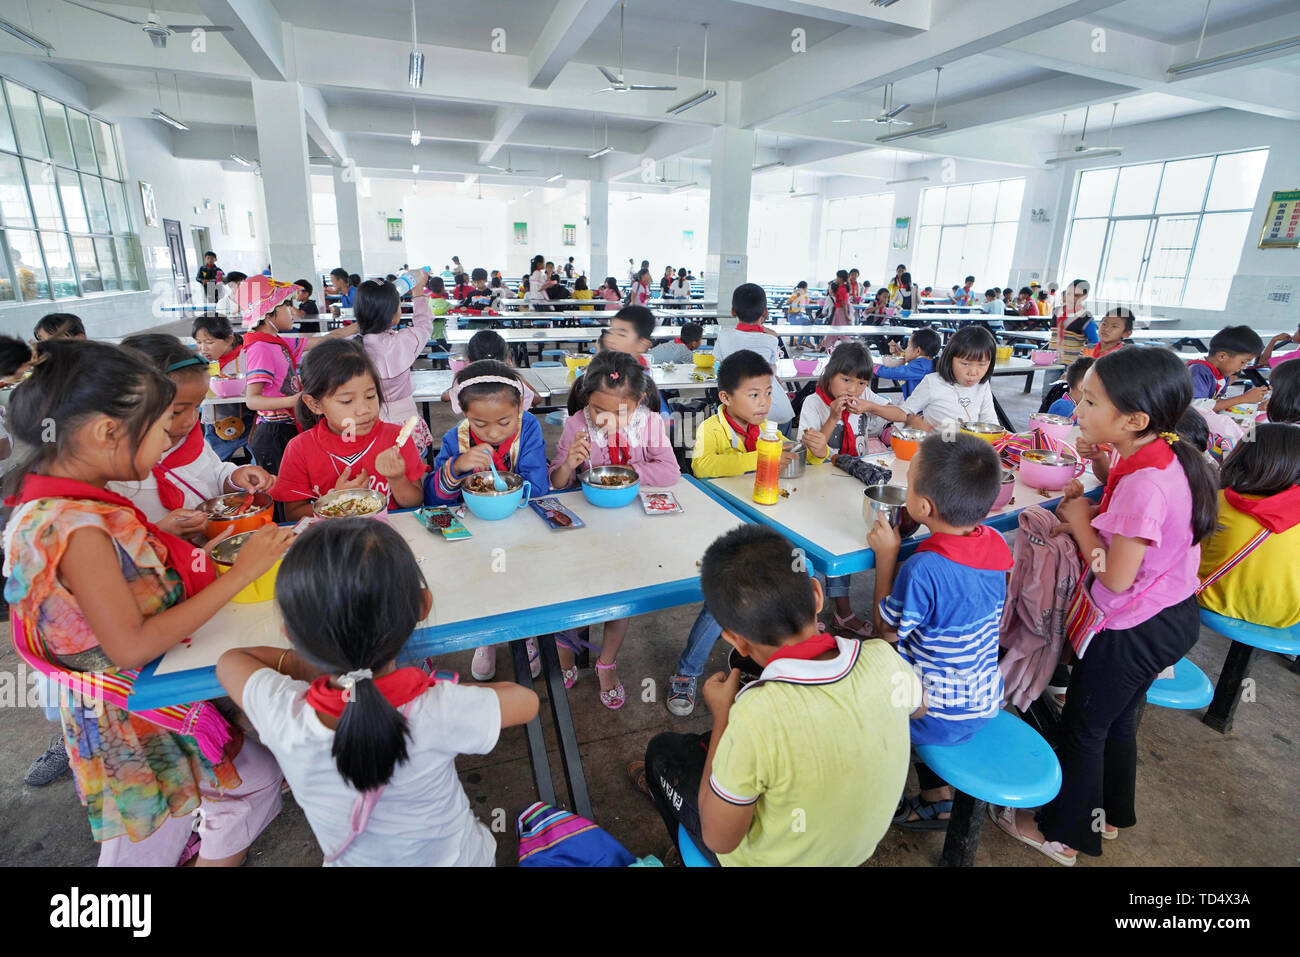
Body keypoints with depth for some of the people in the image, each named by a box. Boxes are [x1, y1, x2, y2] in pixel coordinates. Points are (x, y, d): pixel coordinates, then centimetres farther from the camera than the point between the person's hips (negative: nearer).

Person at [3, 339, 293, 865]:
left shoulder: (49, 501, -1)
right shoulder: (76, 527, -30)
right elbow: (132, 646, -29)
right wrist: (239, 573, -27)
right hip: (136, 719, -9)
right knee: (257, 779, 8)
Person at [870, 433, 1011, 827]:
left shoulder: (923, 570, -34)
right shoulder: (994, 542, -11)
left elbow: (887, 631, -16)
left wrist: (886, 555, -16)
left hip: (943, 717, -6)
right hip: (987, 702, 7)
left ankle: (936, 798, 26)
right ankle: (936, 793, 34)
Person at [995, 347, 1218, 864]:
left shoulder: (1145, 484, -32)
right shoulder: (1167, 457, -3)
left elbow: (1116, 578, -25)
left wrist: (1079, 521, -14)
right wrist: (1091, 510, -5)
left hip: (1133, 632, -9)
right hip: (1171, 616, 9)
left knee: (1083, 725, 10)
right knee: (1118, 719, 25)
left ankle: (1063, 835, 30)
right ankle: (1108, 813, 47)